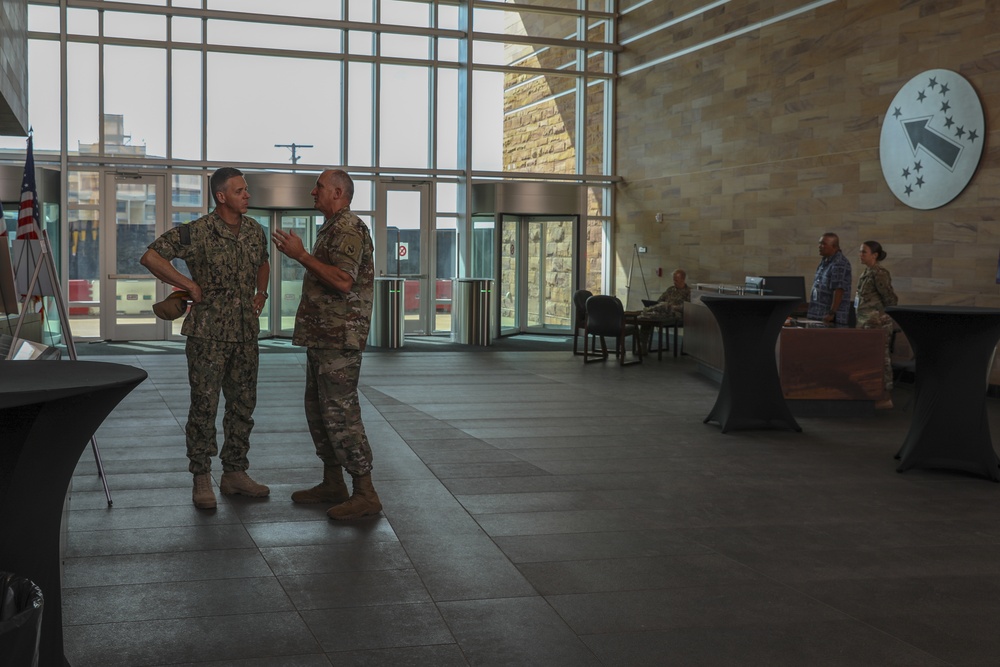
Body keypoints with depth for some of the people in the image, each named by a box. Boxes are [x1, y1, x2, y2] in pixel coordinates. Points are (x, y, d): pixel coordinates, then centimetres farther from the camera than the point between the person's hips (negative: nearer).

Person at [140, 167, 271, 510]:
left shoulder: (256, 231, 7)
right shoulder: (197, 232, -11)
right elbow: (150, 256, -12)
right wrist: (190, 286, -12)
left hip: (246, 332, 6)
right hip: (208, 332, -6)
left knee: (243, 404, 10)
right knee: (204, 405, -2)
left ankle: (235, 473, 21)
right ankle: (201, 479, 7)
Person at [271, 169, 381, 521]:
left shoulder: (348, 229, -14)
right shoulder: (331, 228, 19)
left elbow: (343, 281, -26)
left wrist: (302, 255, -20)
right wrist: (297, 254, 19)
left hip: (339, 338, -11)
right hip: (322, 336, 11)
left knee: (340, 413, -10)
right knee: (318, 410, 15)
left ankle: (365, 494, -6)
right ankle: (333, 484, 23)